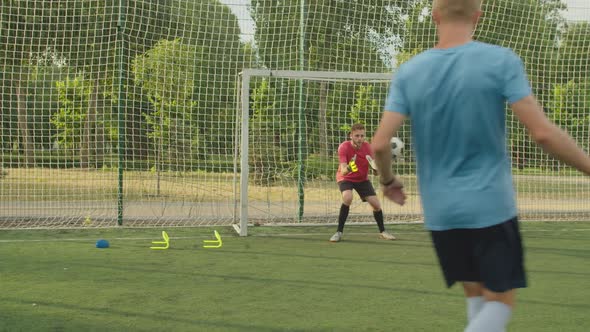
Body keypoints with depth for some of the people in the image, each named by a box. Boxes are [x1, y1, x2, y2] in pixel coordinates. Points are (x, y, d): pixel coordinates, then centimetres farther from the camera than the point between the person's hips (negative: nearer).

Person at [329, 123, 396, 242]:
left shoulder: (368, 147, -17)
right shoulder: (344, 147, -26)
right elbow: (343, 171, -35)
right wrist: (348, 168, -58)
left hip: (362, 179, 3)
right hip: (346, 178, -3)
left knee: (376, 204, -5)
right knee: (348, 198, -32)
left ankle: (382, 231, 22)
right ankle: (339, 232, -19)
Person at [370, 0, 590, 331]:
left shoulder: (408, 72, -1)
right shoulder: (501, 60, -10)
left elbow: (380, 144, -5)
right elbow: (543, 132, -15)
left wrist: (389, 181, 15)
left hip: (440, 213, 4)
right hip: (491, 207, -4)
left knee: (477, 295, 19)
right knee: (501, 302, 7)